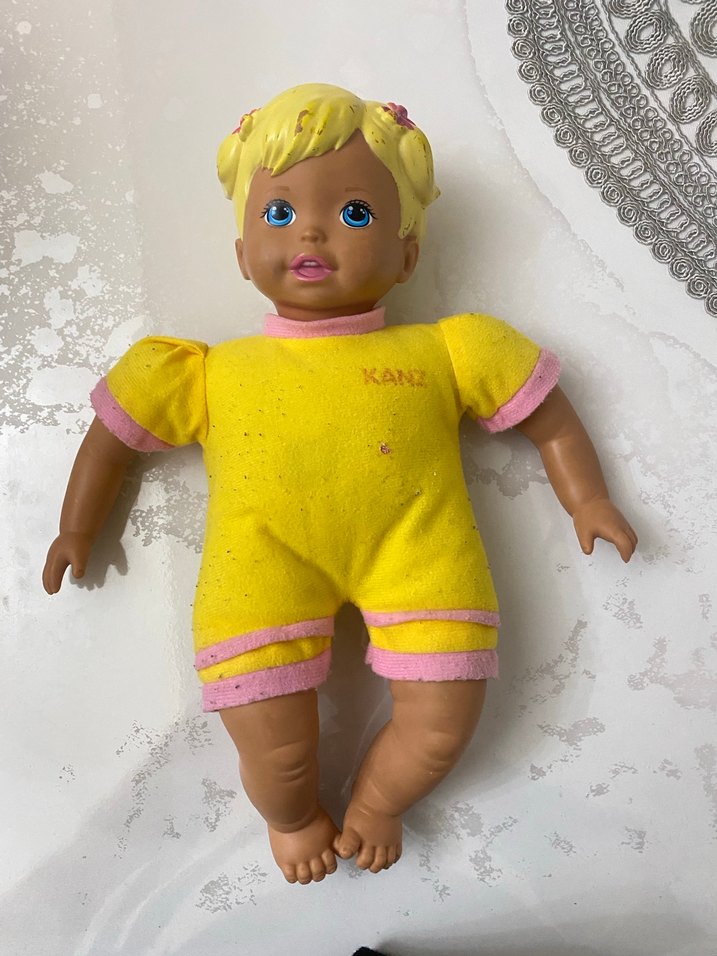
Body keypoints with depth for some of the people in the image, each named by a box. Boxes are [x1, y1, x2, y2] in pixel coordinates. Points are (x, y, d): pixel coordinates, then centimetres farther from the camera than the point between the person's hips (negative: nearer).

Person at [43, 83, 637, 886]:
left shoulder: (441, 354, 12)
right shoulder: (213, 373, 14)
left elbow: (548, 414, 19)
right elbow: (114, 433, 23)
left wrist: (585, 500, 13)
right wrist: (78, 529, 23)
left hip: (411, 550, 1)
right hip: (267, 561, 0)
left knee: (444, 721, -5)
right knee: (272, 750, -6)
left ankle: (374, 801, 35)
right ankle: (291, 816, 37)